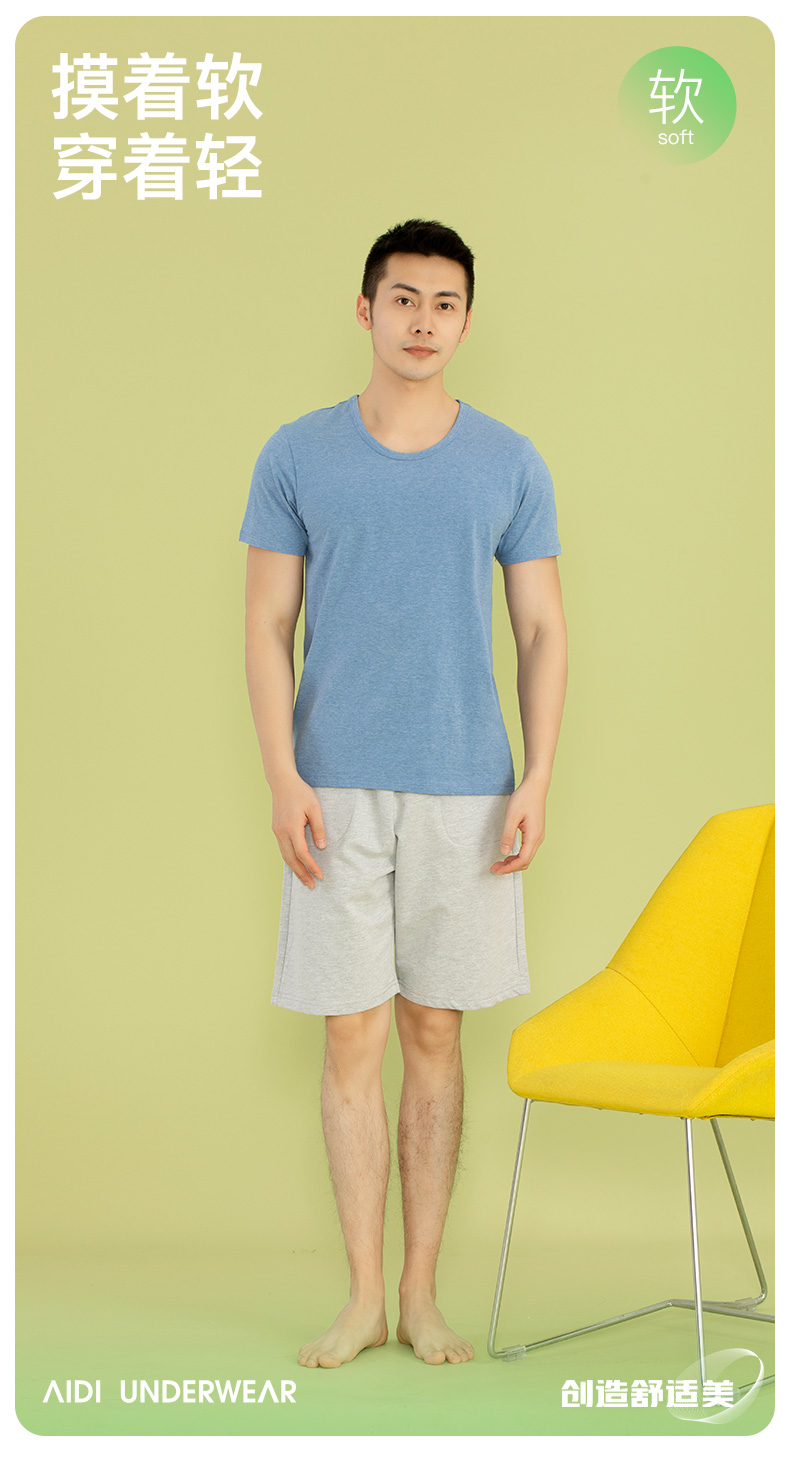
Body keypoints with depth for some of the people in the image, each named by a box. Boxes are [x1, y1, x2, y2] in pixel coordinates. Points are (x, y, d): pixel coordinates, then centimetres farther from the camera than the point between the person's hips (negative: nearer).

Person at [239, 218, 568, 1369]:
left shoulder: (510, 465, 6)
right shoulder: (298, 456, 3)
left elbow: (542, 631, 6)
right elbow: (268, 628, 2)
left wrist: (538, 780, -4)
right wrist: (283, 777, -8)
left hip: (465, 790, 1)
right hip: (338, 790, -1)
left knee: (435, 1034, 7)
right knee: (353, 1038, 2)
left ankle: (422, 1293, 17)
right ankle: (363, 1297, 12)